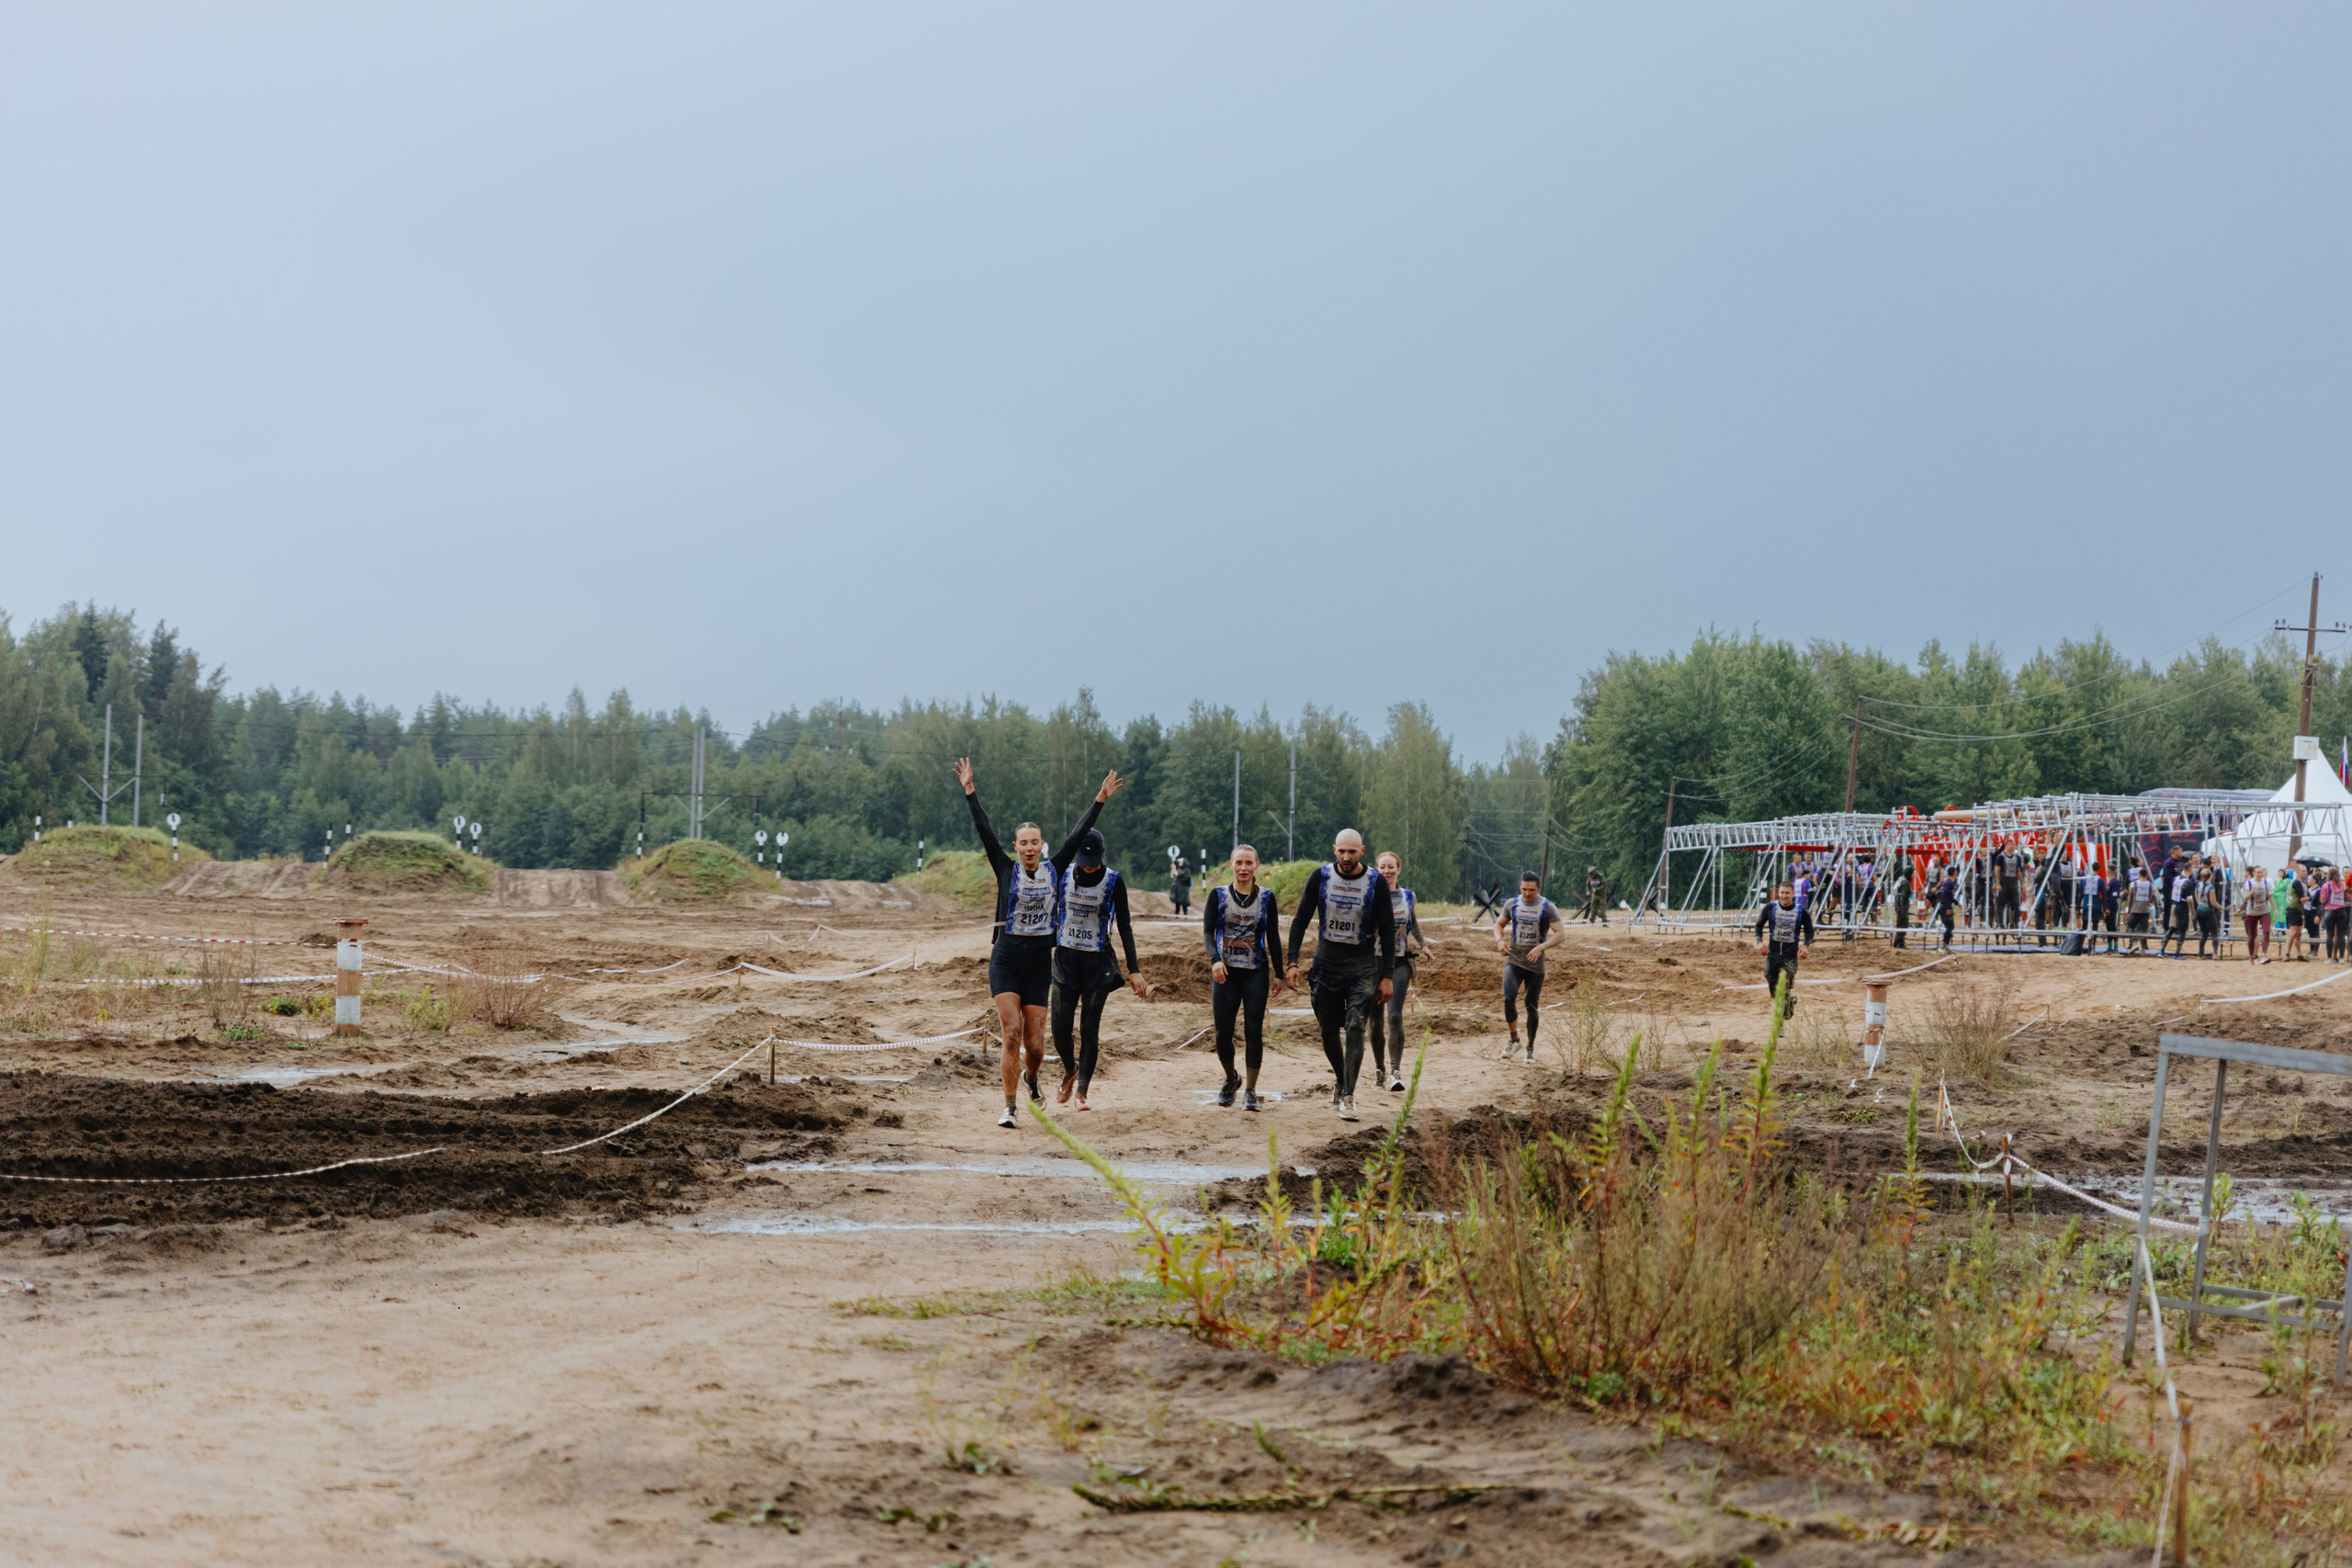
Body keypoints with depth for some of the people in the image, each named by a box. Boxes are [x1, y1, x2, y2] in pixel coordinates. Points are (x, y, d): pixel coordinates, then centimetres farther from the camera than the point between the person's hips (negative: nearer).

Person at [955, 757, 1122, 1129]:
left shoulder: (1054, 870, 5)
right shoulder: (1006, 869, 1)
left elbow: (1078, 834, 4)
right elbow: (984, 831, -5)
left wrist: (1101, 799, 1)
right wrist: (969, 791, -11)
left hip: (1040, 961, 2)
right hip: (1005, 959, -2)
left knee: (1035, 1042, 1)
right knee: (1012, 1033, -13)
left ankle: (1031, 1078, 36)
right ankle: (1010, 1108, -6)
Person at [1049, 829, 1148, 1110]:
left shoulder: (1114, 881, -6)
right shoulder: (1063, 875, 0)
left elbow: (1124, 927, -4)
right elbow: (1054, 920, 9)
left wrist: (1134, 969, -8)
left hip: (1098, 963, -2)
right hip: (1065, 959, 2)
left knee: (1089, 1029, -2)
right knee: (1060, 1027, -2)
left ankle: (1082, 1093, 7)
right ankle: (1070, 1071, 28)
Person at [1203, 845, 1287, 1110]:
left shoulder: (1266, 897, 5)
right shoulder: (1218, 895, 4)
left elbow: (1273, 938, 7)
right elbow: (1207, 931, -5)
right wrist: (1215, 960, -22)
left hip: (1256, 972, 0)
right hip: (1225, 972, 0)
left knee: (1254, 1030, -7)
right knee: (1223, 1032, -1)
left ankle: (1250, 1090, 2)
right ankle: (1231, 1079, 26)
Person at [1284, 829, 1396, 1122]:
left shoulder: (1375, 882, -8)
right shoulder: (1320, 876, -4)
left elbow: (1387, 930, -3)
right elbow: (1300, 920, 3)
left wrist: (1386, 976, -6)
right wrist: (1292, 962, -5)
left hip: (1362, 965, -2)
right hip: (1326, 963, 2)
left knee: (1355, 1027, -15)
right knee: (1328, 1030, 9)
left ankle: (1348, 1096, -17)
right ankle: (1340, 1079, 34)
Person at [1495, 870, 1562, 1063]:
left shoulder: (1547, 908, -7)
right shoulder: (1512, 904, 2)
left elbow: (1561, 933, -12)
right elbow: (1499, 924, 15)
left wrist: (1541, 947, -26)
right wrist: (1500, 940, -6)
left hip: (1535, 965, -2)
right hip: (1513, 961, 2)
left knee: (1531, 1007, 5)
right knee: (1508, 999, -17)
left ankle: (1530, 1049, 20)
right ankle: (1514, 1040, 3)